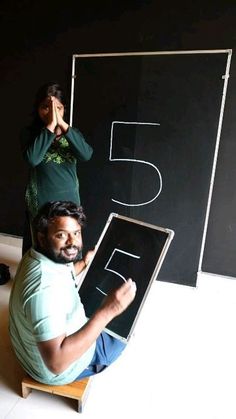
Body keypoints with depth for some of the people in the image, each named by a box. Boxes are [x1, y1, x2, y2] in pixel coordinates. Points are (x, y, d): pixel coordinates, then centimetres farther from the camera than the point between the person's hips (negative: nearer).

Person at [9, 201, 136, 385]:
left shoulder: (37, 256, -12)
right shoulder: (45, 289, -42)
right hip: (57, 368, -7)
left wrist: (84, 262, 7)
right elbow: (56, 362, -43)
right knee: (124, 339, 10)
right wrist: (106, 312, -47)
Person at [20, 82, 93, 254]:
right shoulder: (29, 133, -4)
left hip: (69, 201, 3)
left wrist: (63, 125, -22)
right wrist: (50, 126, -24)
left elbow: (86, 155, -18)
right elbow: (32, 159, -25)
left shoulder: (73, 133, 3)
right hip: (40, 202, -2)